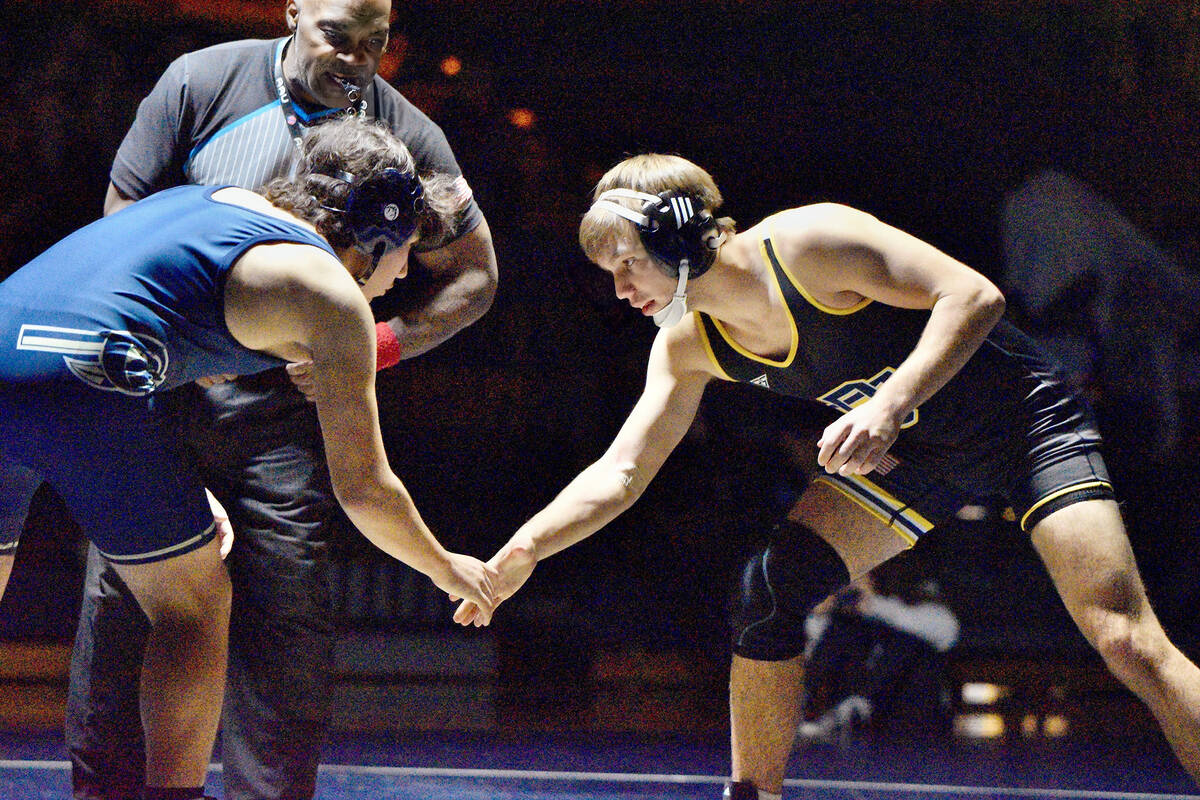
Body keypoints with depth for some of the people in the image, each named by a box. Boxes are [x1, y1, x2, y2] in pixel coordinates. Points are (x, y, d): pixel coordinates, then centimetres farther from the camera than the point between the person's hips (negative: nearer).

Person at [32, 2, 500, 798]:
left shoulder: (408, 137, -2)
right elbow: (123, 222, 4)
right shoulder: (202, 83, -2)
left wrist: (379, 345, -8)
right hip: (166, 383, 0)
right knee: (120, 604, -3)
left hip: (295, 412, 0)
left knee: (289, 626, -7)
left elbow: (474, 275, 7)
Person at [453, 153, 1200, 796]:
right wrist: (522, 550, -17)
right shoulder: (689, 348, -4)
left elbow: (975, 294, -29)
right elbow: (618, 473, -3)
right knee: (770, 585, -8)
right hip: (918, 452, 7)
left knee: (1124, 637, -21)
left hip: (1025, 416, -7)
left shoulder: (809, 242, -26)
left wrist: (891, 404, -41)